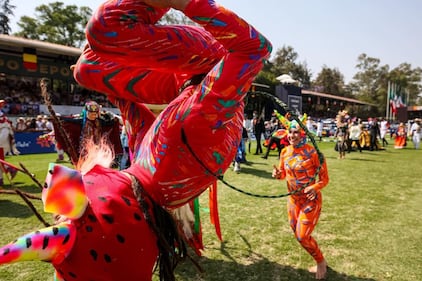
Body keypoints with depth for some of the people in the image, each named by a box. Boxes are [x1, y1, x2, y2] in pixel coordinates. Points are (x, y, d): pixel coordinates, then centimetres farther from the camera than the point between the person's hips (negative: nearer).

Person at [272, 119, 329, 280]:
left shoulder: (313, 152, -20)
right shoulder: (285, 152, -3)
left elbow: (324, 178, -14)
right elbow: (283, 174, 9)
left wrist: (315, 187, -33)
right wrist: (278, 174, -14)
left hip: (310, 200, -6)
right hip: (293, 199, 7)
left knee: (303, 236, -6)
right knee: (297, 233, 15)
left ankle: (321, 262, 24)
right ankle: (319, 261, 39)